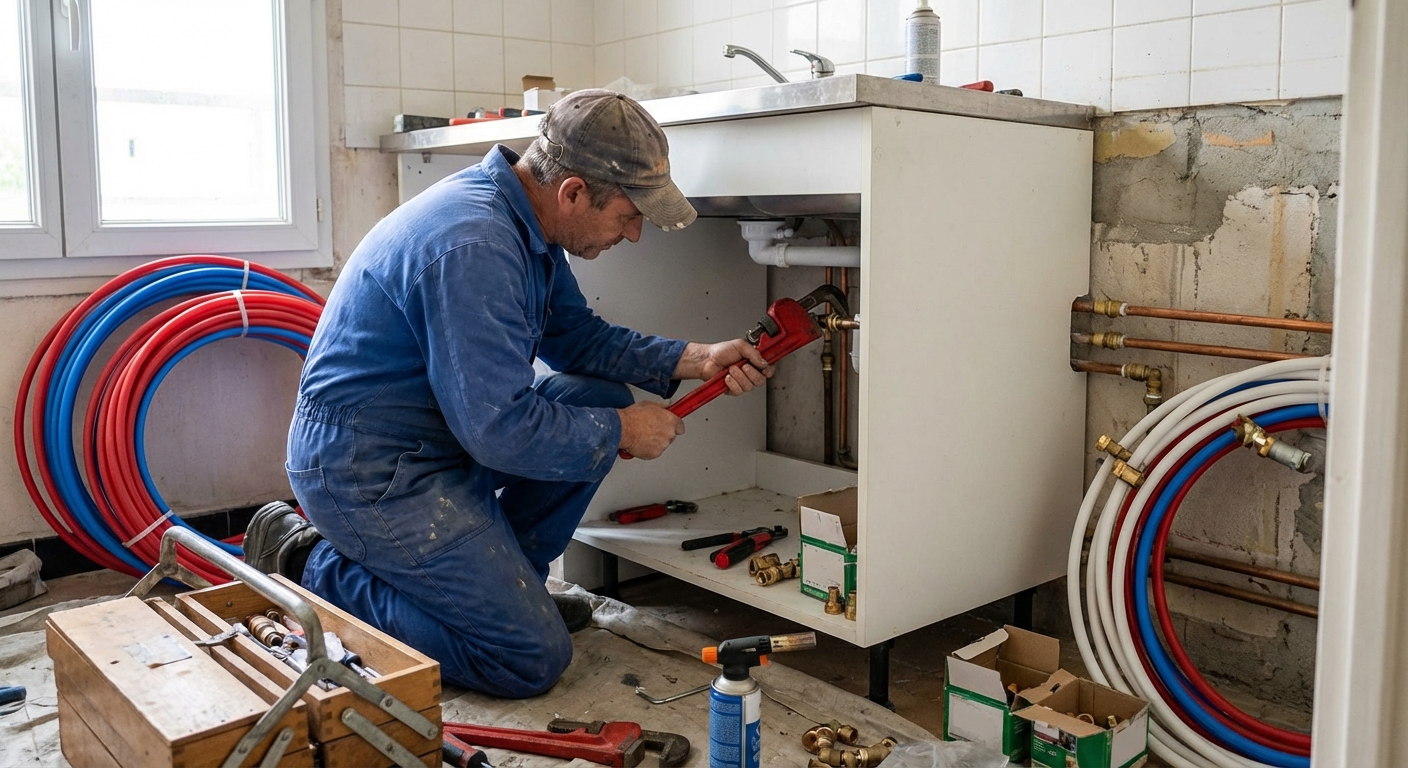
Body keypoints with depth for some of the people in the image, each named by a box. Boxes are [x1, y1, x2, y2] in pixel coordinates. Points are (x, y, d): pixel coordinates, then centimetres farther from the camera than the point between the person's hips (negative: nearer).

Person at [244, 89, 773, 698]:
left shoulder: (527, 221, 2)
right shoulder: (472, 246, -29)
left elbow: (576, 335, 13)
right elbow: (500, 429, -28)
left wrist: (691, 360, 1)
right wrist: (621, 431, -13)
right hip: (366, 467, -10)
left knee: (600, 400, 2)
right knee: (534, 659, -9)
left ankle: (497, 578, 11)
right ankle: (312, 568, 0)